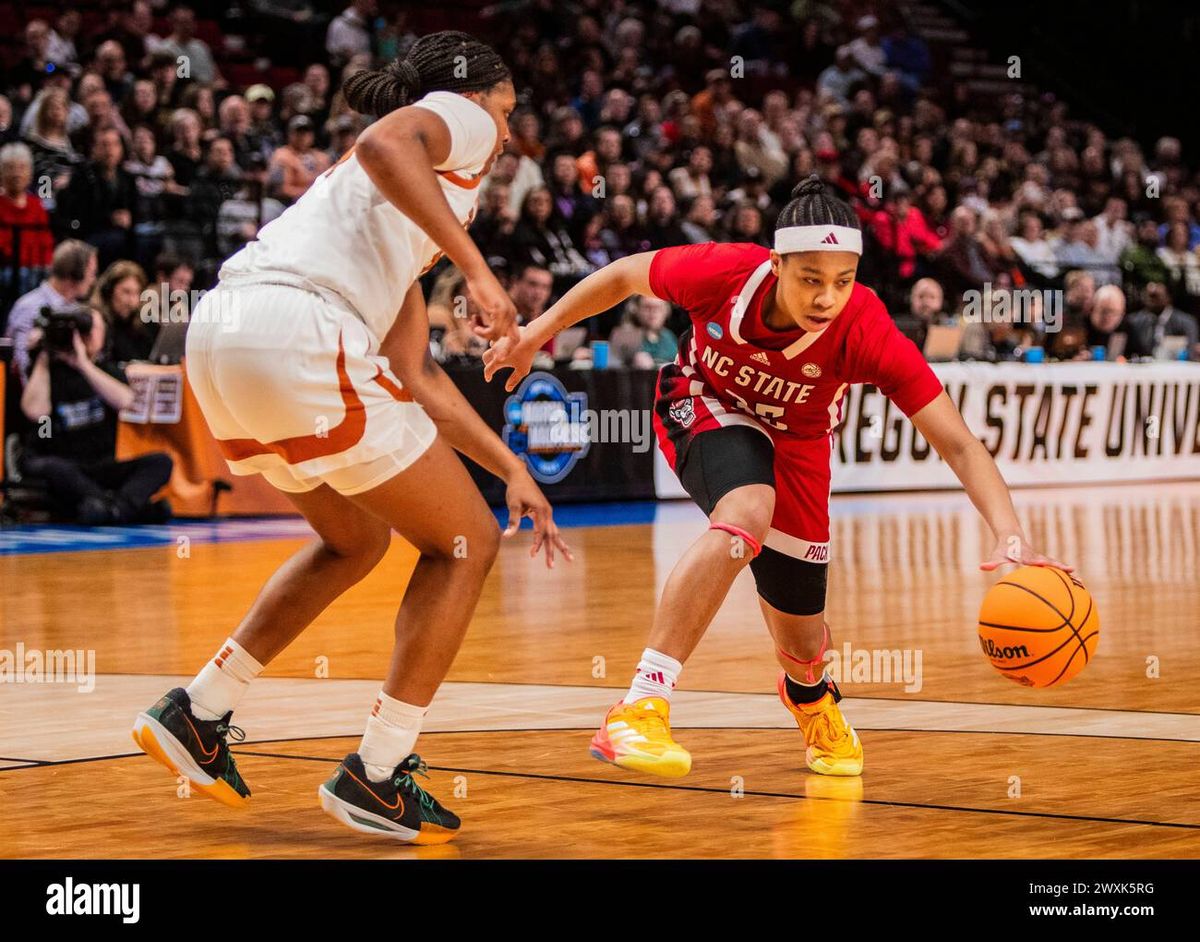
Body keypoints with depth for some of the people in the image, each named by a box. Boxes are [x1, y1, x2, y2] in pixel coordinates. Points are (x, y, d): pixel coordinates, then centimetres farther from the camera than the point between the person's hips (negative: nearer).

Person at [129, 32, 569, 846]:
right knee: (466, 542, 6)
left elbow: (413, 374, 34)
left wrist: (510, 468, 34)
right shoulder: (458, 116, 11)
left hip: (219, 334, 9)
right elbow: (382, 145, -15)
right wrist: (478, 270, -18)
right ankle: (376, 776, 6)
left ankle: (197, 714, 27)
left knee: (356, 540, 30)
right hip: (298, 328, -9)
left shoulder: (412, 199, 34)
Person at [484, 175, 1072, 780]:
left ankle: (810, 695, 50)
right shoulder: (726, 272, -34)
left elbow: (957, 443, -37)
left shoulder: (866, 332, -35)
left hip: (796, 441, 2)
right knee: (746, 516, -37)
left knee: (802, 643, 7)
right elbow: (625, 276, -13)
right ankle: (639, 708, -37)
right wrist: (535, 334, -5)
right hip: (703, 408, -2)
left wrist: (1010, 538, -51)